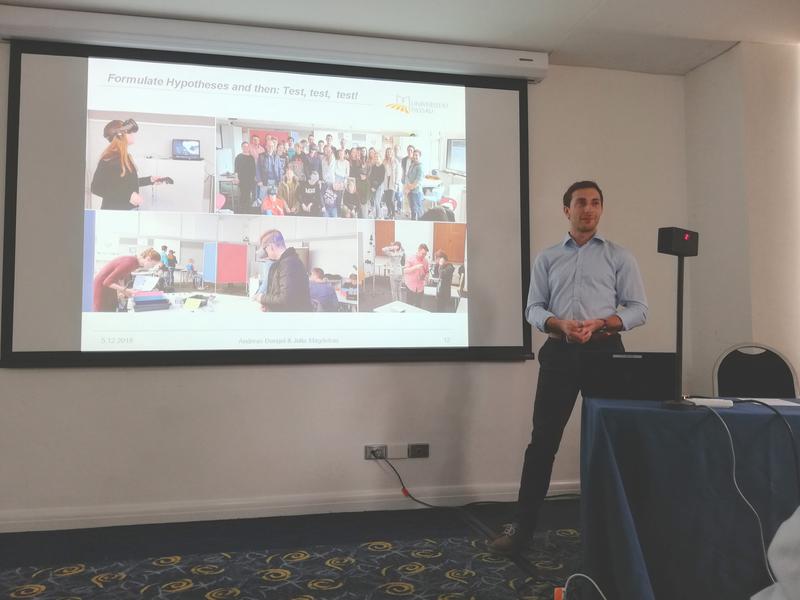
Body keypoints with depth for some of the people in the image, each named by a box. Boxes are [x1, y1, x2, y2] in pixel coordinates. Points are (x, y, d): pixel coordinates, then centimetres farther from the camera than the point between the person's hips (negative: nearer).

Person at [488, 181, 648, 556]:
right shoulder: (547, 258, 13)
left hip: (604, 351, 0)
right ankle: (522, 527, 7)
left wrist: (600, 323, -14)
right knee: (543, 440, 0)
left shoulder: (619, 257, 9)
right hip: (559, 352, 1)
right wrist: (560, 324, -14)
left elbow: (638, 309, 4)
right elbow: (533, 308, 7)